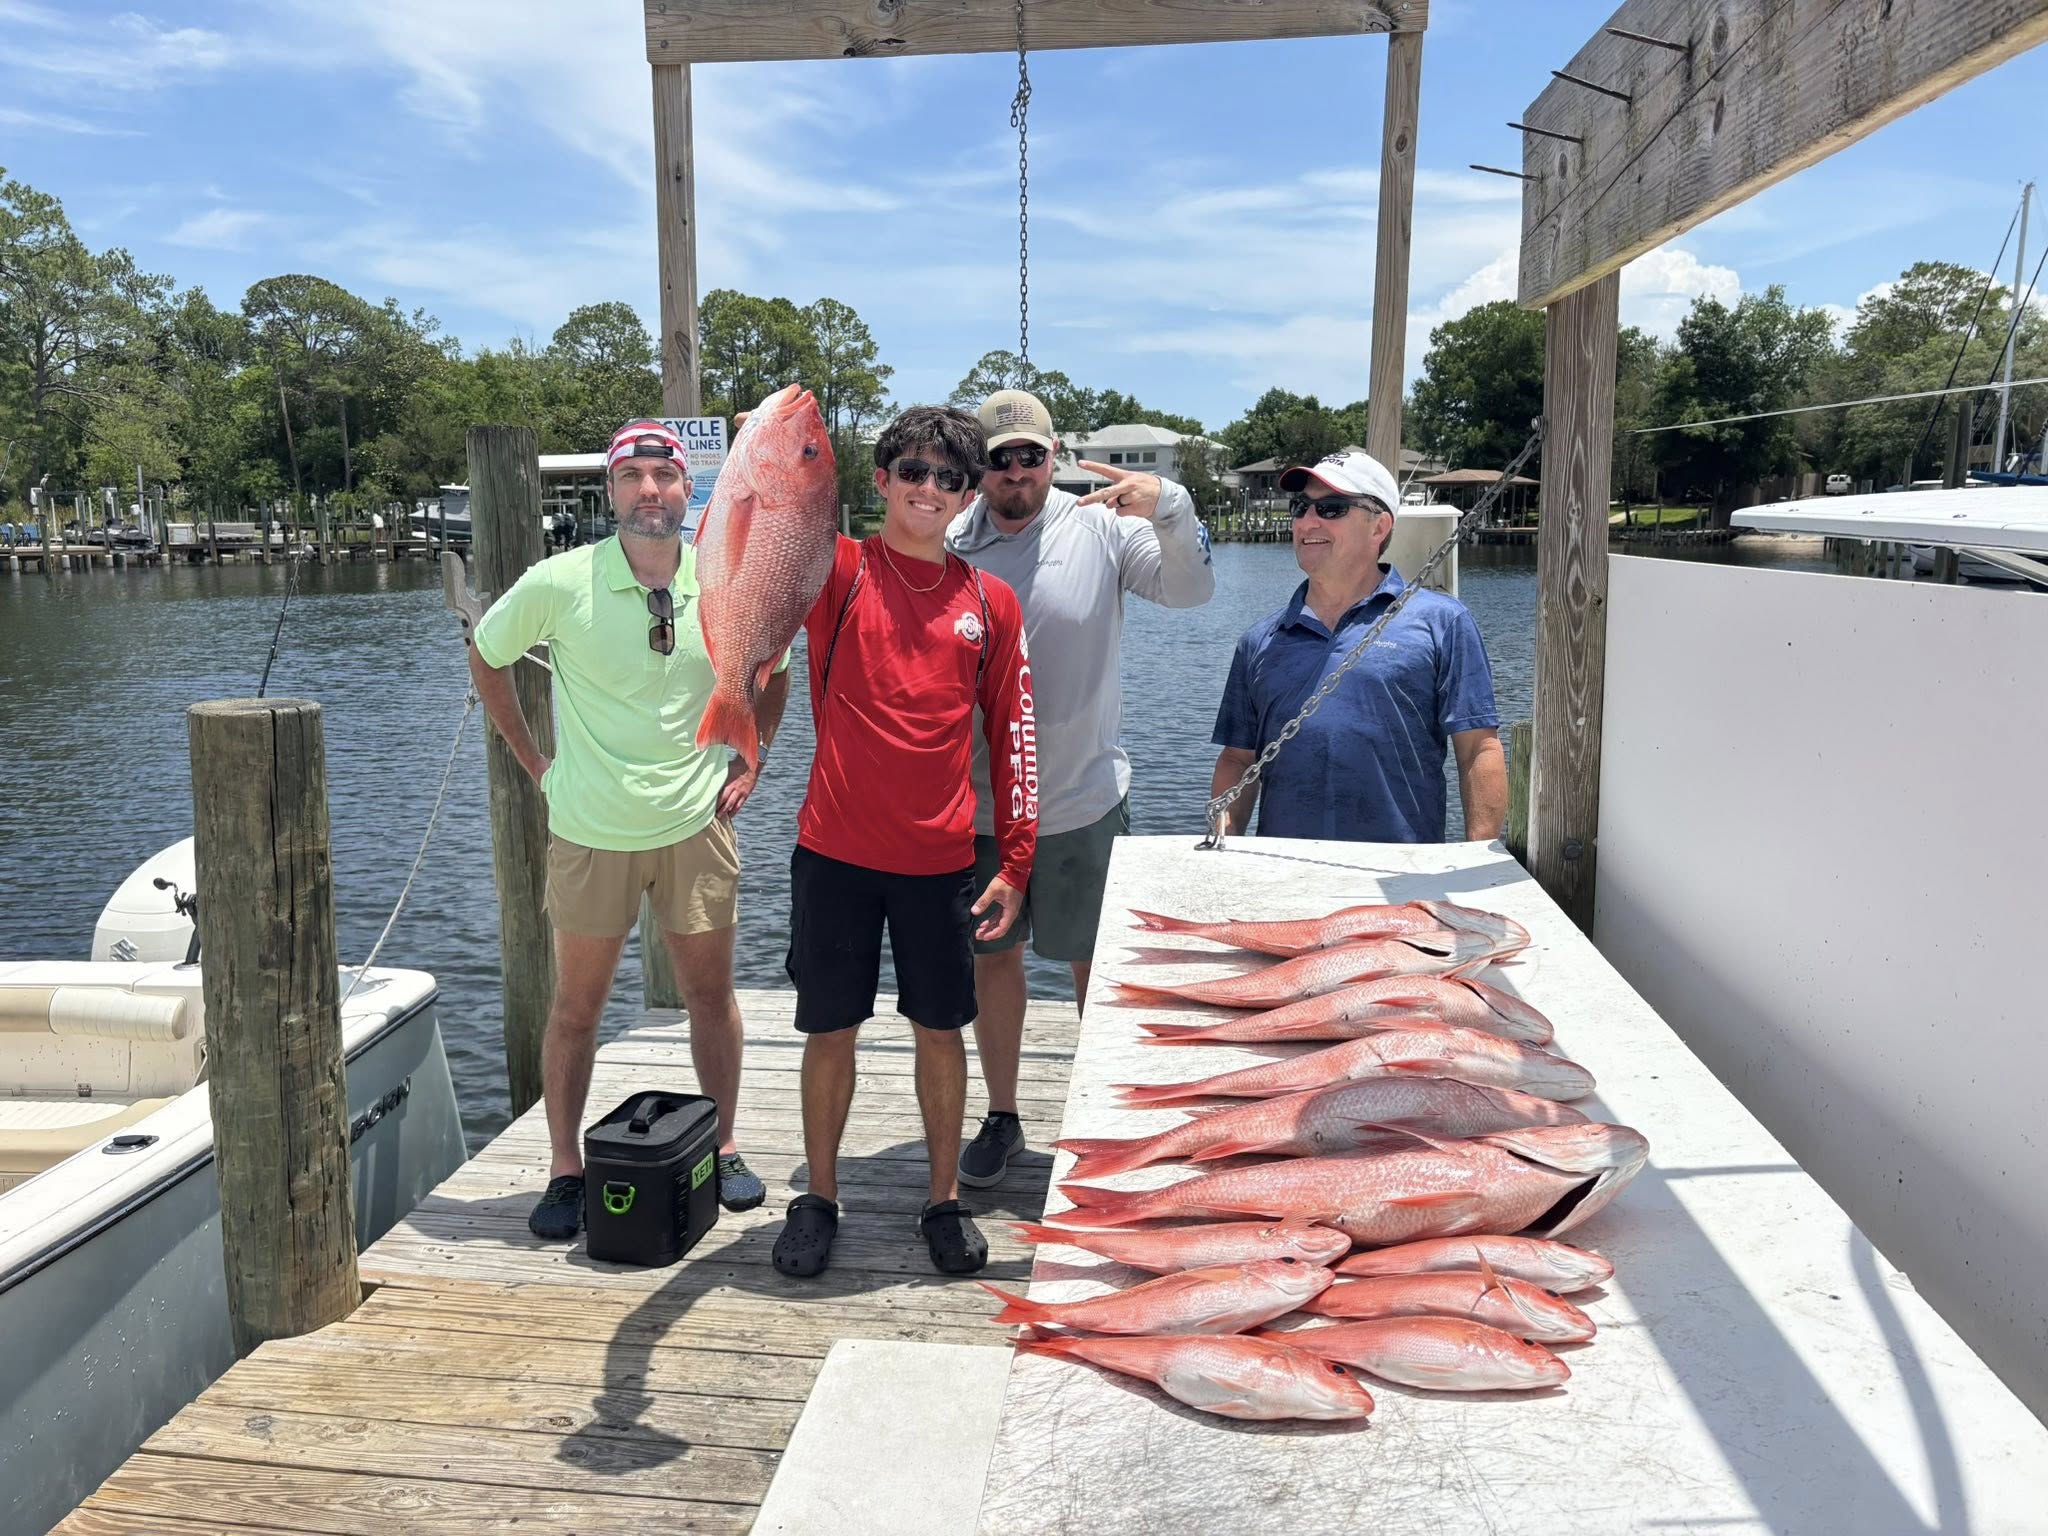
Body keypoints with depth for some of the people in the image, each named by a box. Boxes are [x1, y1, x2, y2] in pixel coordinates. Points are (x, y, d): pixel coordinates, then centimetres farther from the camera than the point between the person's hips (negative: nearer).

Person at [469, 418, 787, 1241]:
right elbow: (485, 656, 5)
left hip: (697, 824, 2)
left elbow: (772, 670, 13)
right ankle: (565, 1170, 24)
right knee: (576, 1005, 9)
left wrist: (749, 759, 5)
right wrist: (533, 759, 3)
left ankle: (723, 1148, 29)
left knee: (711, 991, 11)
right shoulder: (560, 583, -11)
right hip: (591, 831, -1)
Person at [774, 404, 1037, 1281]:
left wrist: (1015, 861, 4)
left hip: (942, 861, 1)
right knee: (830, 1029, 10)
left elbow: (1013, 735, 7)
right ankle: (819, 1199, 29)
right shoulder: (839, 571, 0)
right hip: (835, 854, -1)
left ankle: (945, 1201, 29)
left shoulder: (990, 602, 5)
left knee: (941, 1029, 11)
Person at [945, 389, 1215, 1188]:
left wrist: (1170, 507, -33)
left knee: (1097, 961, 11)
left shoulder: (1100, 524, -7)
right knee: (992, 956, 15)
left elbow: (1190, 589, -16)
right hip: (978, 801, 2)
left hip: (1084, 799, -2)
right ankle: (1001, 1116, 33)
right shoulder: (946, 546, -3)